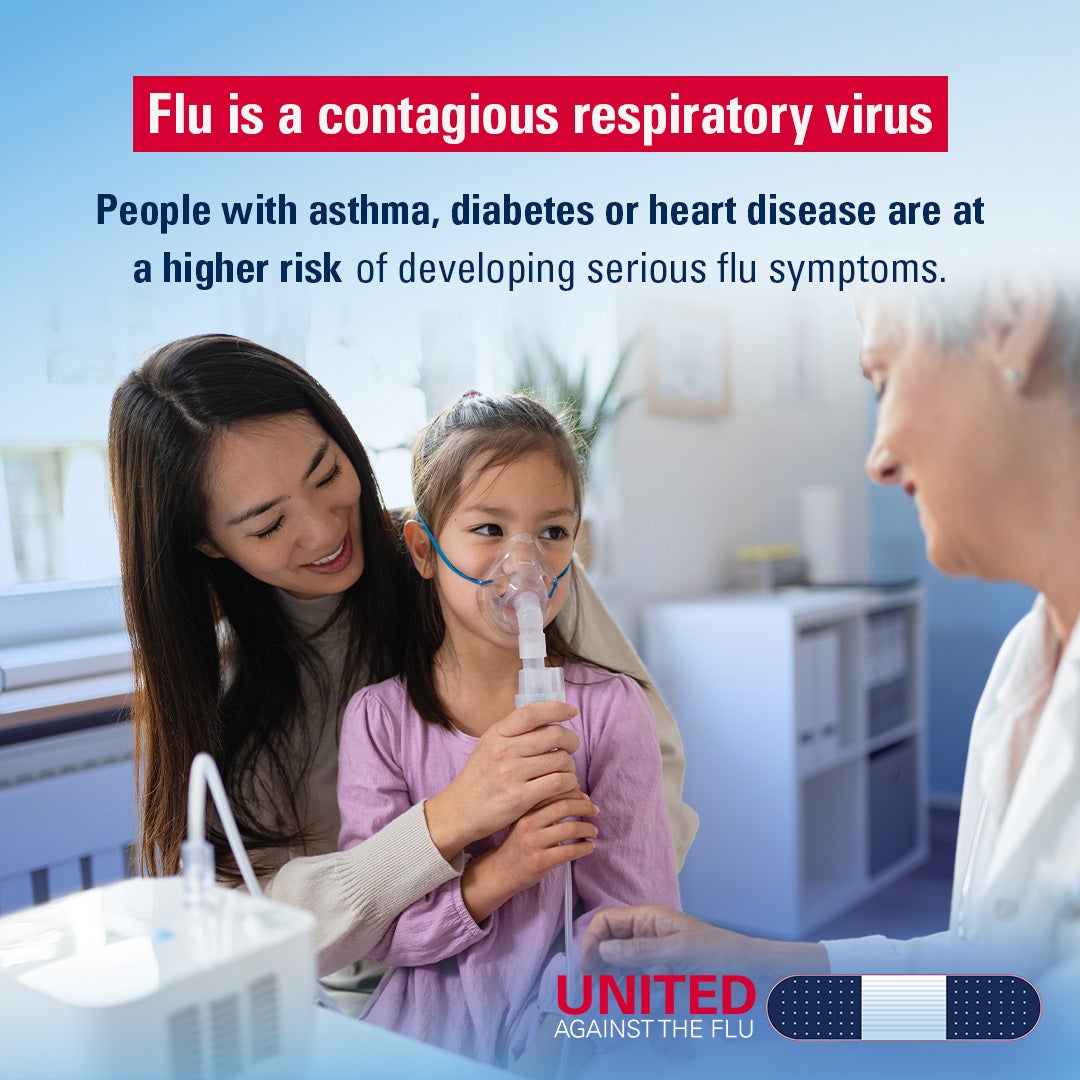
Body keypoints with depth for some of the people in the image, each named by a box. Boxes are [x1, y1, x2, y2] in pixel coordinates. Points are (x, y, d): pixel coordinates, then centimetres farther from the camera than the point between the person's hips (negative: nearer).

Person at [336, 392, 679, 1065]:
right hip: (429, 1018, 0)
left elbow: (641, 918, -4)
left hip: (570, 1014, 1)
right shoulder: (379, 719, -3)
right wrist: (488, 880, -20)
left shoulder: (609, 709, -5)